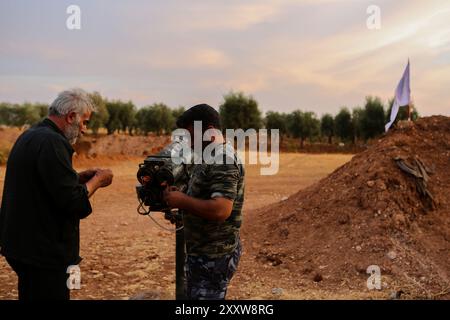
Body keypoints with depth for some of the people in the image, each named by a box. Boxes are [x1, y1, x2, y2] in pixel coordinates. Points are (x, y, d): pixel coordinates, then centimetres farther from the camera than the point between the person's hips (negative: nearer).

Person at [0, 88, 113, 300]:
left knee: (31, 294, 19)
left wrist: (80, 177, 11)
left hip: (23, 245, 10)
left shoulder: (30, 136, 11)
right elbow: (72, 202, -23)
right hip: (43, 252, -10)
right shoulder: (52, 142, -21)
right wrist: (97, 181, -7)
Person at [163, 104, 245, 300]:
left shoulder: (223, 161, -20)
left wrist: (182, 201, -21)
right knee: (193, 295, 21)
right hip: (201, 253, 10)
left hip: (214, 258, -10)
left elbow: (221, 210, -31)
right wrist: (177, 196, 3)